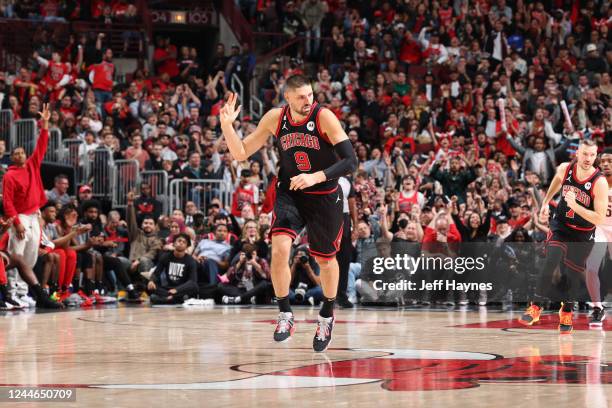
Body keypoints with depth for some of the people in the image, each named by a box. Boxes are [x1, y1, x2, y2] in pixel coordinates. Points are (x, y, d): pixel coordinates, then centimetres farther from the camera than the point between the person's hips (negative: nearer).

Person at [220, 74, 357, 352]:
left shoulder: (324, 117, -20)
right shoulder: (275, 118, -10)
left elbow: (350, 162, -23)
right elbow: (241, 154, -3)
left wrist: (316, 177, -37)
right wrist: (227, 125, -20)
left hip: (324, 196, -1)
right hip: (290, 193, 1)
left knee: (325, 259, 12)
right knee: (279, 248, -21)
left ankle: (327, 316, 37)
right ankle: (285, 315, -7)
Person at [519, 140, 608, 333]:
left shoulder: (599, 182, -25)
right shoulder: (565, 169, -14)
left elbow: (600, 219, -26)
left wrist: (575, 205, -35)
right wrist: (546, 201, 17)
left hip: (583, 234, -1)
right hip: (560, 225, 1)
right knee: (550, 263, -19)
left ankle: (566, 313, 31)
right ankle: (535, 309, -16)